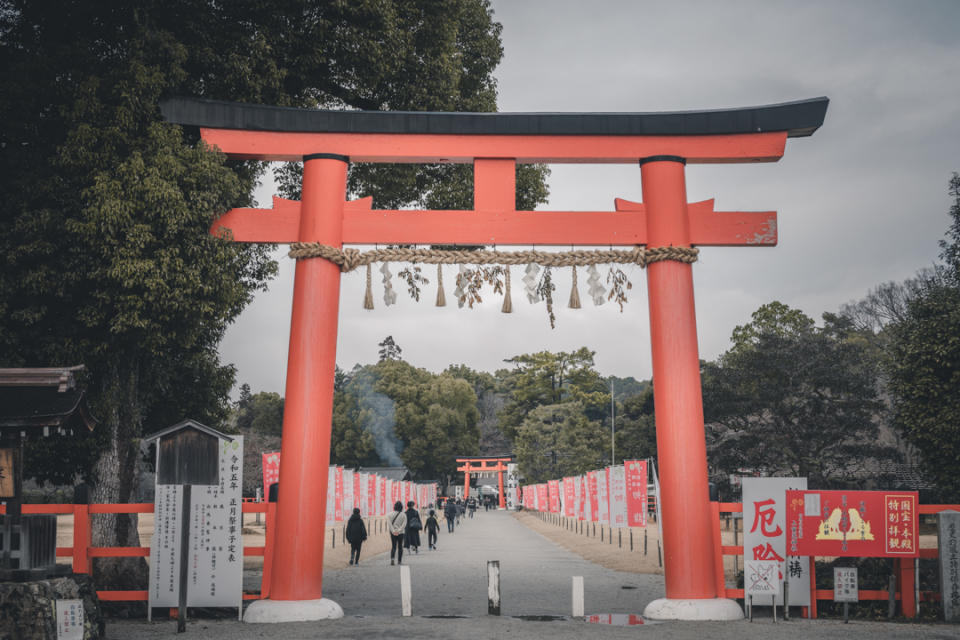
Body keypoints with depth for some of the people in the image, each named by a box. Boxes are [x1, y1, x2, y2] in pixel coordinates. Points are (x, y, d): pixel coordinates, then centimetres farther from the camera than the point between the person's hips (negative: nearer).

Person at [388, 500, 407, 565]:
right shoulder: (403, 515, -4)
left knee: (393, 546, 7)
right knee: (400, 547, 11)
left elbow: (389, 523, -10)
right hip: (400, 533, -1)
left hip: (393, 533, 1)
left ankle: (392, 558, -17)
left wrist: (393, 531, -13)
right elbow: (404, 524, -12)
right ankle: (399, 561, 13)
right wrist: (399, 530, -14)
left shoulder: (391, 514, -1)